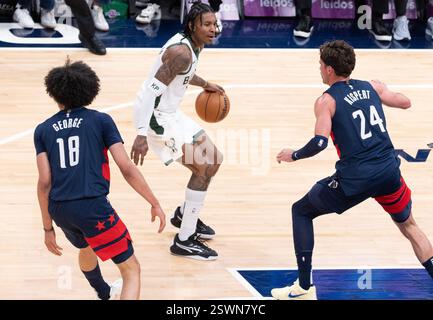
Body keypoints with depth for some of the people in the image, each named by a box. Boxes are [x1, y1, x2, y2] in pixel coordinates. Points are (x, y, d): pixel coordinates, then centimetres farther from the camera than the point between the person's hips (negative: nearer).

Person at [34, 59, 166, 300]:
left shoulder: (43, 130, 10)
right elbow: (127, 168, -3)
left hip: (60, 210, 5)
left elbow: (44, 182, 4)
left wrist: (48, 228, 11)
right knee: (131, 270, 4)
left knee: (87, 248, 37)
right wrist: (155, 204, 5)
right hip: (93, 207, -5)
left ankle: (105, 294, 62)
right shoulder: (101, 121, 3)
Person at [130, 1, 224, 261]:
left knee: (214, 159, 17)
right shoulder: (181, 52, -26)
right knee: (203, 168, -14)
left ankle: (185, 215, 34)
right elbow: (153, 91, -30)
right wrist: (142, 135, -33)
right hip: (156, 117, -10)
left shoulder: (193, 45, 4)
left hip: (171, 113, 10)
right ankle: (184, 241, -6)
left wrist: (204, 84, 35)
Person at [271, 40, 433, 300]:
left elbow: (320, 142, -16)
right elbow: (406, 103, 24)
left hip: (355, 180, -4)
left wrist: (293, 156, 1)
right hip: (389, 172, 4)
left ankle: (305, 288, 13)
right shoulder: (372, 87, 10)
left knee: (301, 212, 17)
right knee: (409, 226, 27)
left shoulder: (327, 101, -4)